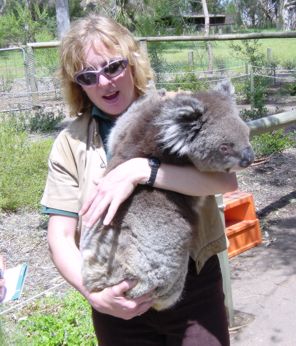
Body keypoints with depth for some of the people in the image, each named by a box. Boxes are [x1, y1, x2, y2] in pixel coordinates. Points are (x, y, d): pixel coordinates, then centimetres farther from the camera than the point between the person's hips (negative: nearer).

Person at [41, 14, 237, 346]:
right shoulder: (70, 143, -2)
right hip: (120, 298, 2)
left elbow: (226, 179, -20)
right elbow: (60, 237, -4)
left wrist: (139, 170, -29)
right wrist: (94, 293, -19)